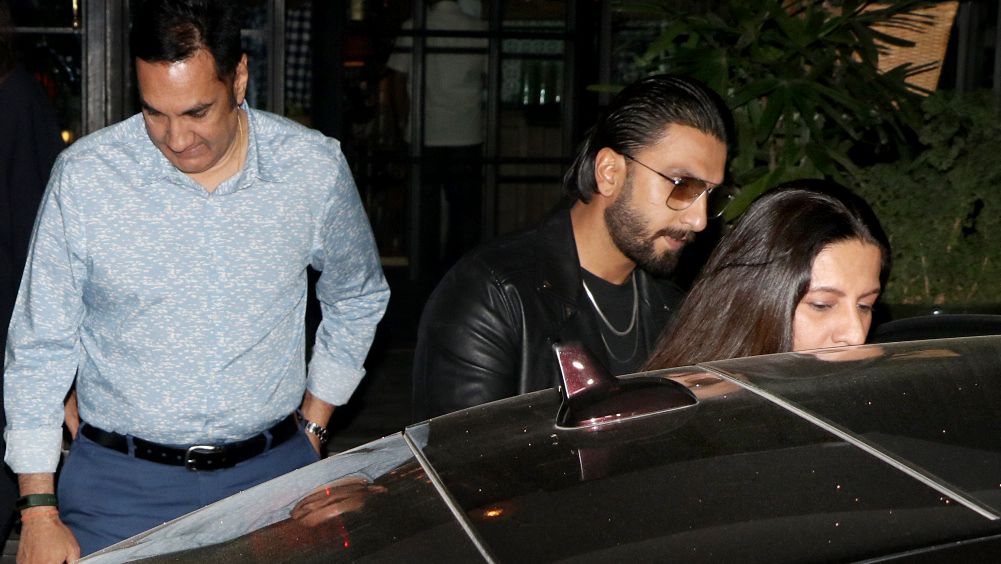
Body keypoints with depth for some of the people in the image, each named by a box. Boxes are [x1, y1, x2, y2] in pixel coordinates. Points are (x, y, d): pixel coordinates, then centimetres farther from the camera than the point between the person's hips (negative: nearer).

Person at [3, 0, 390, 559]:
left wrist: (312, 429, 10)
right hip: (121, 482, -1)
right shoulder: (84, 175, -10)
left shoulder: (316, 167, -7)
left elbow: (358, 298, 12)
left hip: (272, 470, 1)